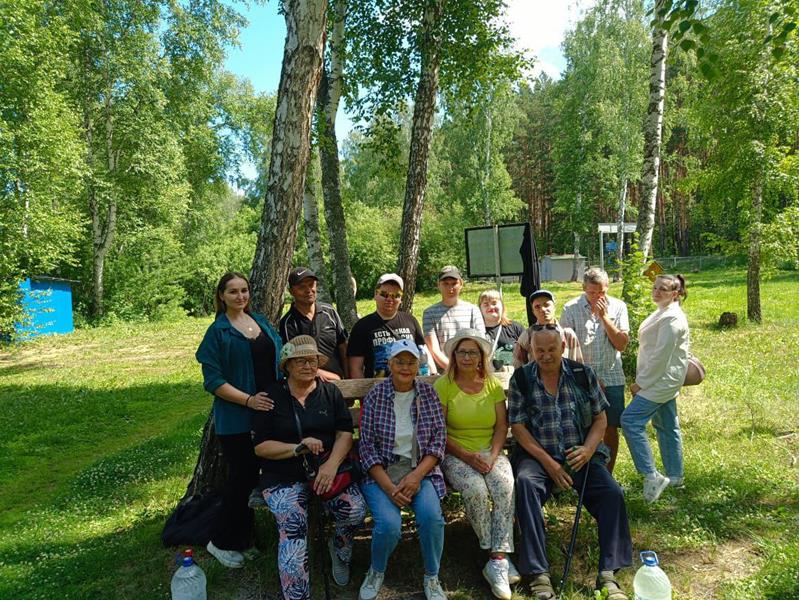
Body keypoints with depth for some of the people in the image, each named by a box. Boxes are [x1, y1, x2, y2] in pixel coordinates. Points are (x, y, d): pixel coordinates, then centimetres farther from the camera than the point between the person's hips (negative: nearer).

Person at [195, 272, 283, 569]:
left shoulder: (261, 321, 9)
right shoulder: (218, 331, -7)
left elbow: (277, 358, 18)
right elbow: (212, 380, -11)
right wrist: (248, 400, -20)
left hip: (270, 412, 6)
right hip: (237, 419, -6)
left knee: (265, 474, 11)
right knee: (243, 478, 2)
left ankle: (244, 538, 30)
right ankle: (223, 542, 23)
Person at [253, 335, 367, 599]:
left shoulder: (330, 392, 9)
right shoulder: (272, 397, 3)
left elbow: (345, 433, 1)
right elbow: (260, 446, -1)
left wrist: (332, 464, -18)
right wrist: (299, 448, -16)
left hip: (329, 469, 2)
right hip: (283, 477, -2)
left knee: (356, 510, -22)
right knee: (292, 527, -28)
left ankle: (339, 548, 13)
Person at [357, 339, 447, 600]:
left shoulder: (428, 393, 3)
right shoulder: (375, 396, -2)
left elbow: (439, 441, 1)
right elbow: (367, 447, -4)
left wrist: (416, 476, -13)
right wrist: (388, 486, -14)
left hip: (421, 470, 1)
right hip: (381, 471, -1)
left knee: (431, 515, -27)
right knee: (389, 524, -25)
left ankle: (431, 578, 2)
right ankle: (376, 572, 10)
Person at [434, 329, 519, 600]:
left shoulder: (493, 384, 9)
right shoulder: (444, 385, -2)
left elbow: (502, 426, 5)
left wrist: (492, 456, -11)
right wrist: (467, 456, -16)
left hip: (491, 451, 3)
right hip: (456, 454, -3)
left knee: (506, 486, -27)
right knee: (476, 489, -30)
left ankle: (497, 560, -22)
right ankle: (498, 554, -9)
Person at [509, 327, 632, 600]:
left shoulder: (583, 374, 6)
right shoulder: (521, 378, 0)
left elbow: (600, 418, 9)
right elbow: (518, 427, -3)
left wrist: (588, 449, -11)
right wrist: (548, 462, -13)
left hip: (579, 454, 2)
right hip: (537, 454, -2)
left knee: (612, 492, -22)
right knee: (525, 482, -32)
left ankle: (608, 574, -10)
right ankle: (539, 574, -29)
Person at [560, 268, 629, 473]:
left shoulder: (618, 307, 2)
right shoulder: (571, 309, -3)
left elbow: (622, 344, -4)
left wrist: (604, 316, -13)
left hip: (611, 378, 2)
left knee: (611, 428, 7)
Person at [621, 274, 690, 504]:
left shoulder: (672, 318, -19)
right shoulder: (662, 313, 13)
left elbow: (661, 356, -22)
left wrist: (641, 382, -16)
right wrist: (641, 379, 14)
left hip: (662, 379, -10)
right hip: (661, 380, 10)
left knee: (631, 420, -15)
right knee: (666, 427, 17)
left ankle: (651, 476, -12)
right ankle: (674, 476, 28)